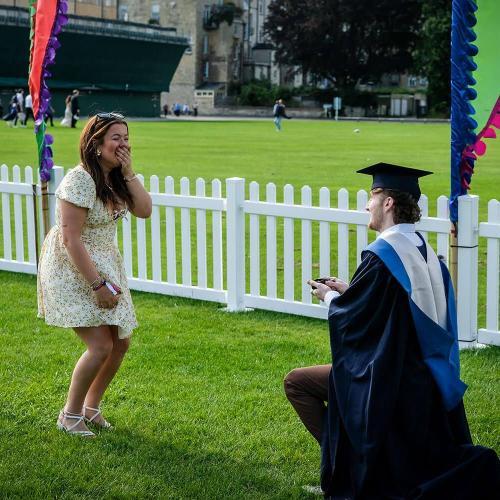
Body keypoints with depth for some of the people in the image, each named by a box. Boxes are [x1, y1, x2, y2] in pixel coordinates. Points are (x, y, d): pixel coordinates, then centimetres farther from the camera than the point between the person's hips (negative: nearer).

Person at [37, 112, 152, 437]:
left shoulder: (116, 178, 4)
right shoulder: (81, 180, -22)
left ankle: (91, 406, 28)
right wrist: (97, 285, -23)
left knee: (121, 343, 9)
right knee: (101, 346, -14)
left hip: (105, 265, 9)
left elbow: (144, 211, -2)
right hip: (72, 269, -9)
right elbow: (70, 239, -24)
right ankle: (70, 415, 6)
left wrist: (129, 173, -11)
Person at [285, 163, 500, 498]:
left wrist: (330, 297, 7)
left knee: (296, 383, 7)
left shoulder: (382, 255, -20)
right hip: (428, 379, 8)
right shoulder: (424, 250, 5)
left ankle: (344, 459, 7)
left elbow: (349, 317, -14)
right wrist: (348, 291, 16)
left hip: (387, 381, -8)